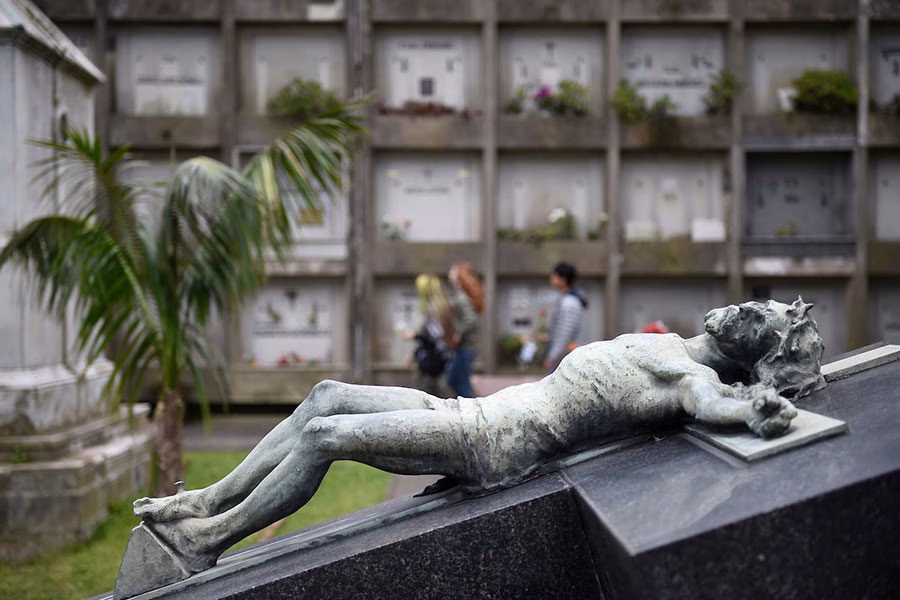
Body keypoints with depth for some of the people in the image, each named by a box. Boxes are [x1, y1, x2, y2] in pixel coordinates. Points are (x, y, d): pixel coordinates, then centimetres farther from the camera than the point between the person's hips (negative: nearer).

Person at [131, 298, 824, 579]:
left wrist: (757, 408, -43)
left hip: (496, 443, -10)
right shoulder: (669, 345, 14)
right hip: (481, 414, 10)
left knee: (325, 435, -16)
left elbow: (713, 406, -30)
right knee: (327, 396, 7)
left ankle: (208, 543, -3)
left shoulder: (695, 379, -11)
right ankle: (211, 502, 11)